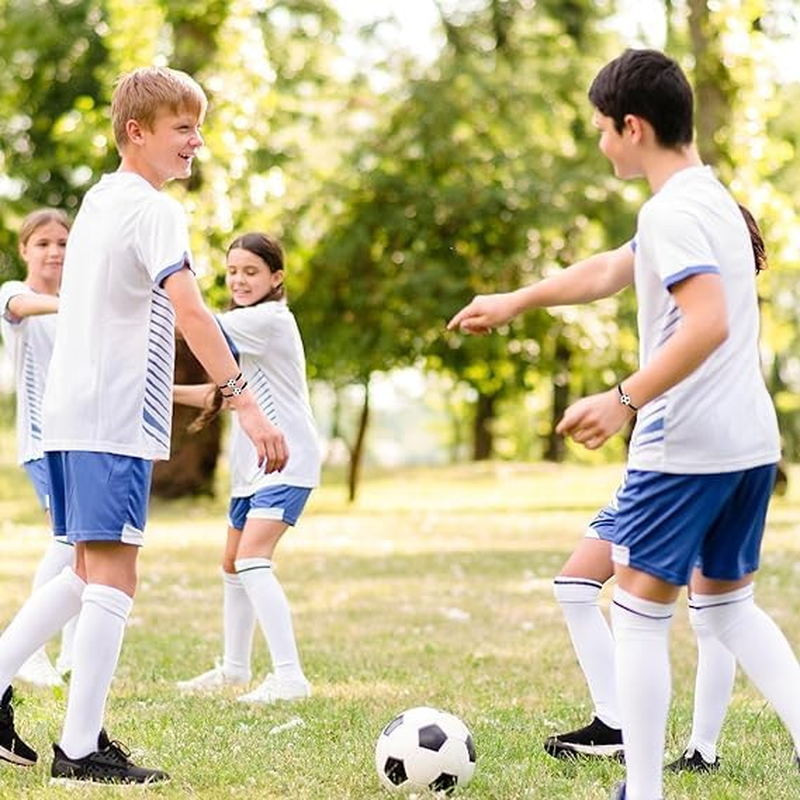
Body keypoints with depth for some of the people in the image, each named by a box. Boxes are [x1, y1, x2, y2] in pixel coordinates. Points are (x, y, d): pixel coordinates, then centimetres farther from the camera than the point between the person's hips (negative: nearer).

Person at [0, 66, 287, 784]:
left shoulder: (97, 199, 18)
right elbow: (187, 308, -25)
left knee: (88, 573, 18)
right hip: (114, 418, -9)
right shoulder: (153, 209, -11)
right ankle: (81, 750, -5)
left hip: (68, 413, 9)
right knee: (113, 577, -6)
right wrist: (244, 400, -30)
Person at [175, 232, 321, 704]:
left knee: (252, 561, -22)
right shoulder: (245, 328, 17)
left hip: (287, 461, -10)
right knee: (233, 566, 19)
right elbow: (222, 395, 21)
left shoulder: (271, 319, -14)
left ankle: (290, 677, -26)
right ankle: (235, 667, 35)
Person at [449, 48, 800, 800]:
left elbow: (708, 322, -28)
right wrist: (514, 302, 36)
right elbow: (608, 271, 29)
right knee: (728, 603, 20)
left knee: (638, 612, 1)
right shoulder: (709, 197, 16)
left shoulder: (673, 209, -15)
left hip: (685, 446, -9)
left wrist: (625, 400, -28)